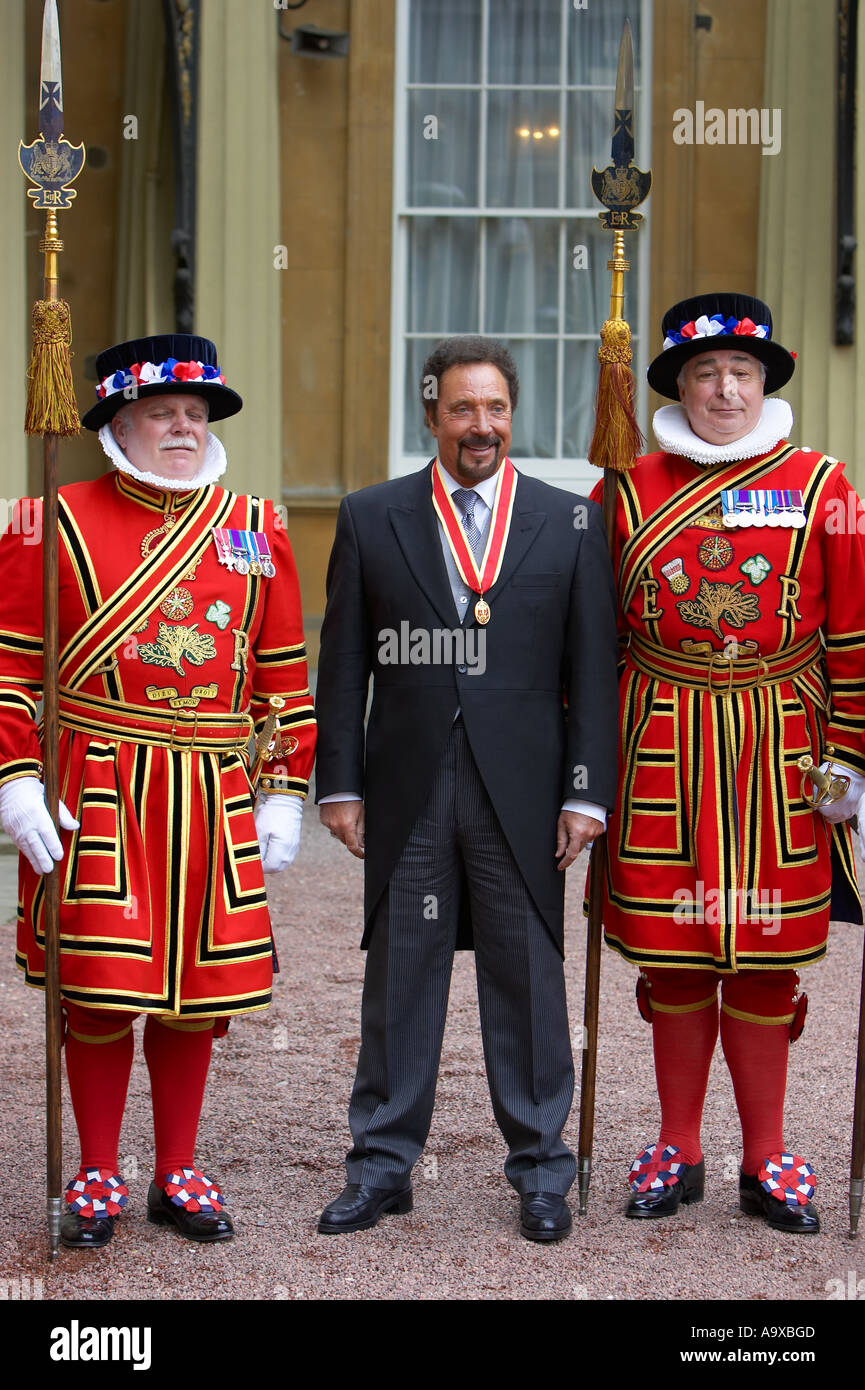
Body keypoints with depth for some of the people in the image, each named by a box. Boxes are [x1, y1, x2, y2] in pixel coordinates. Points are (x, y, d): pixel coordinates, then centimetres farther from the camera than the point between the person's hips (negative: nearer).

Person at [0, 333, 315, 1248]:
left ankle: (177, 1174, 23)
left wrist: (285, 792, 7)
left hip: (213, 798, 3)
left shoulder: (255, 529, 9)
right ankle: (97, 1176, 17)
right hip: (95, 799, -3)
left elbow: (284, 674, 12)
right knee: (97, 987, 1)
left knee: (197, 992, 8)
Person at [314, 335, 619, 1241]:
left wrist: (586, 793, -2)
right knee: (398, 978, 7)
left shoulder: (570, 523, 5)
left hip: (521, 792, 0)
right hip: (407, 791, 1)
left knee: (528, 978, 6)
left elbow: (592, 669, 4)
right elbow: (344, 665, 6)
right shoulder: (370, 519, 6)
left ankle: (540, 1167, 18)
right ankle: (383, 1165, 18)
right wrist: (340, 785, 0)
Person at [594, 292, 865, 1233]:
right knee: (672, 953, 7)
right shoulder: (630, 490, 5)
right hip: (659, 747, 1)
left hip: (777, 751, -1)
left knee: (764, 955, 5)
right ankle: (677, 1153, 19)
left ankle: (766, 1160, 17)